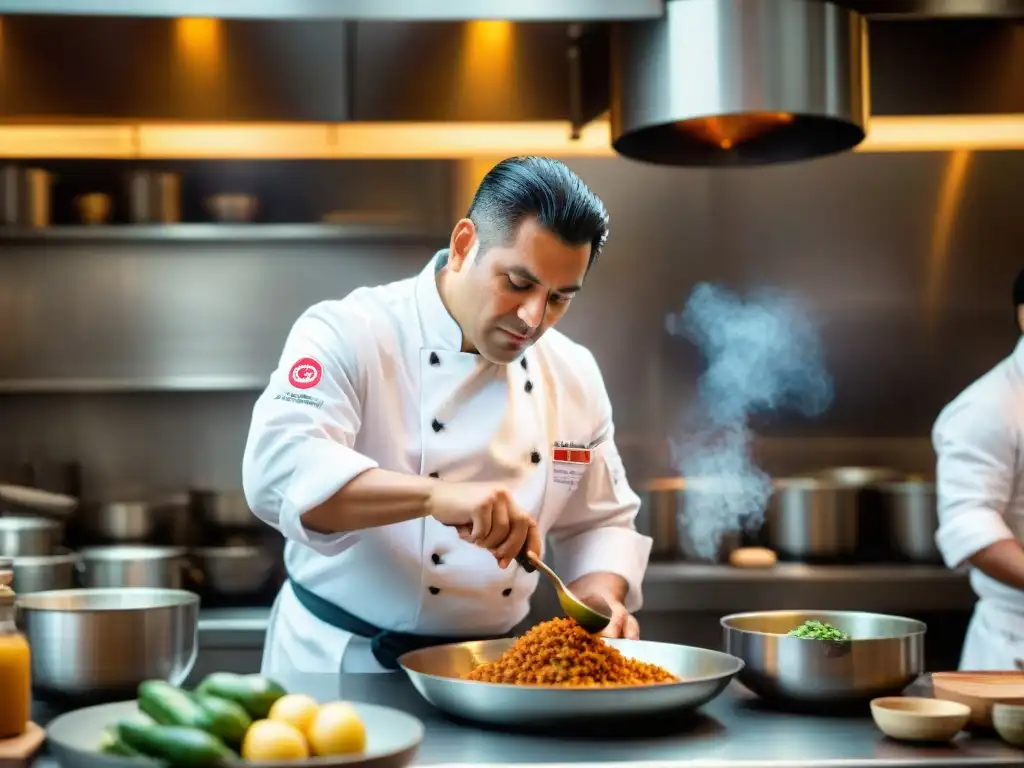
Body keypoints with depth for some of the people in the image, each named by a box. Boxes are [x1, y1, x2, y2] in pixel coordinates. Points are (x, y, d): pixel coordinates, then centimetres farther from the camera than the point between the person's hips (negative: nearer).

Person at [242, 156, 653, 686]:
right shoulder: (349, 335, -11)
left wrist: (600, 594, -6)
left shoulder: (574, 377, 6)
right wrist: (435, 496, -39)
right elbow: (279, 468, -27)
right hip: (338, 662, -4)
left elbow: (601, 523, 15)